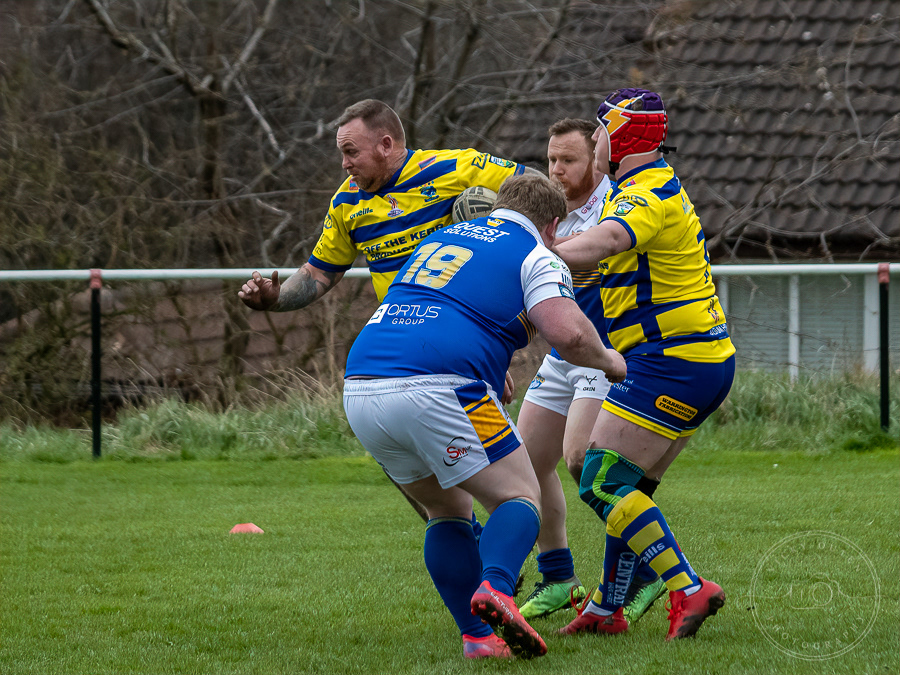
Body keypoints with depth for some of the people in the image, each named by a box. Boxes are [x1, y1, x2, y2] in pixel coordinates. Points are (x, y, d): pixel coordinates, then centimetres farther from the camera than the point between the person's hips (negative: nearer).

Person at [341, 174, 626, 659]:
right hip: (436, 390, -7)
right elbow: (569, 334, -7)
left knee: (448, 509, 23)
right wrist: (608, 361, 14)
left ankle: (476, 636, 11)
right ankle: (496, 589, -26)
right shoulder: (534, 255, 8)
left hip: (360, 389, 7)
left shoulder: (440, 239, 30)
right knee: (520, 497, 4)